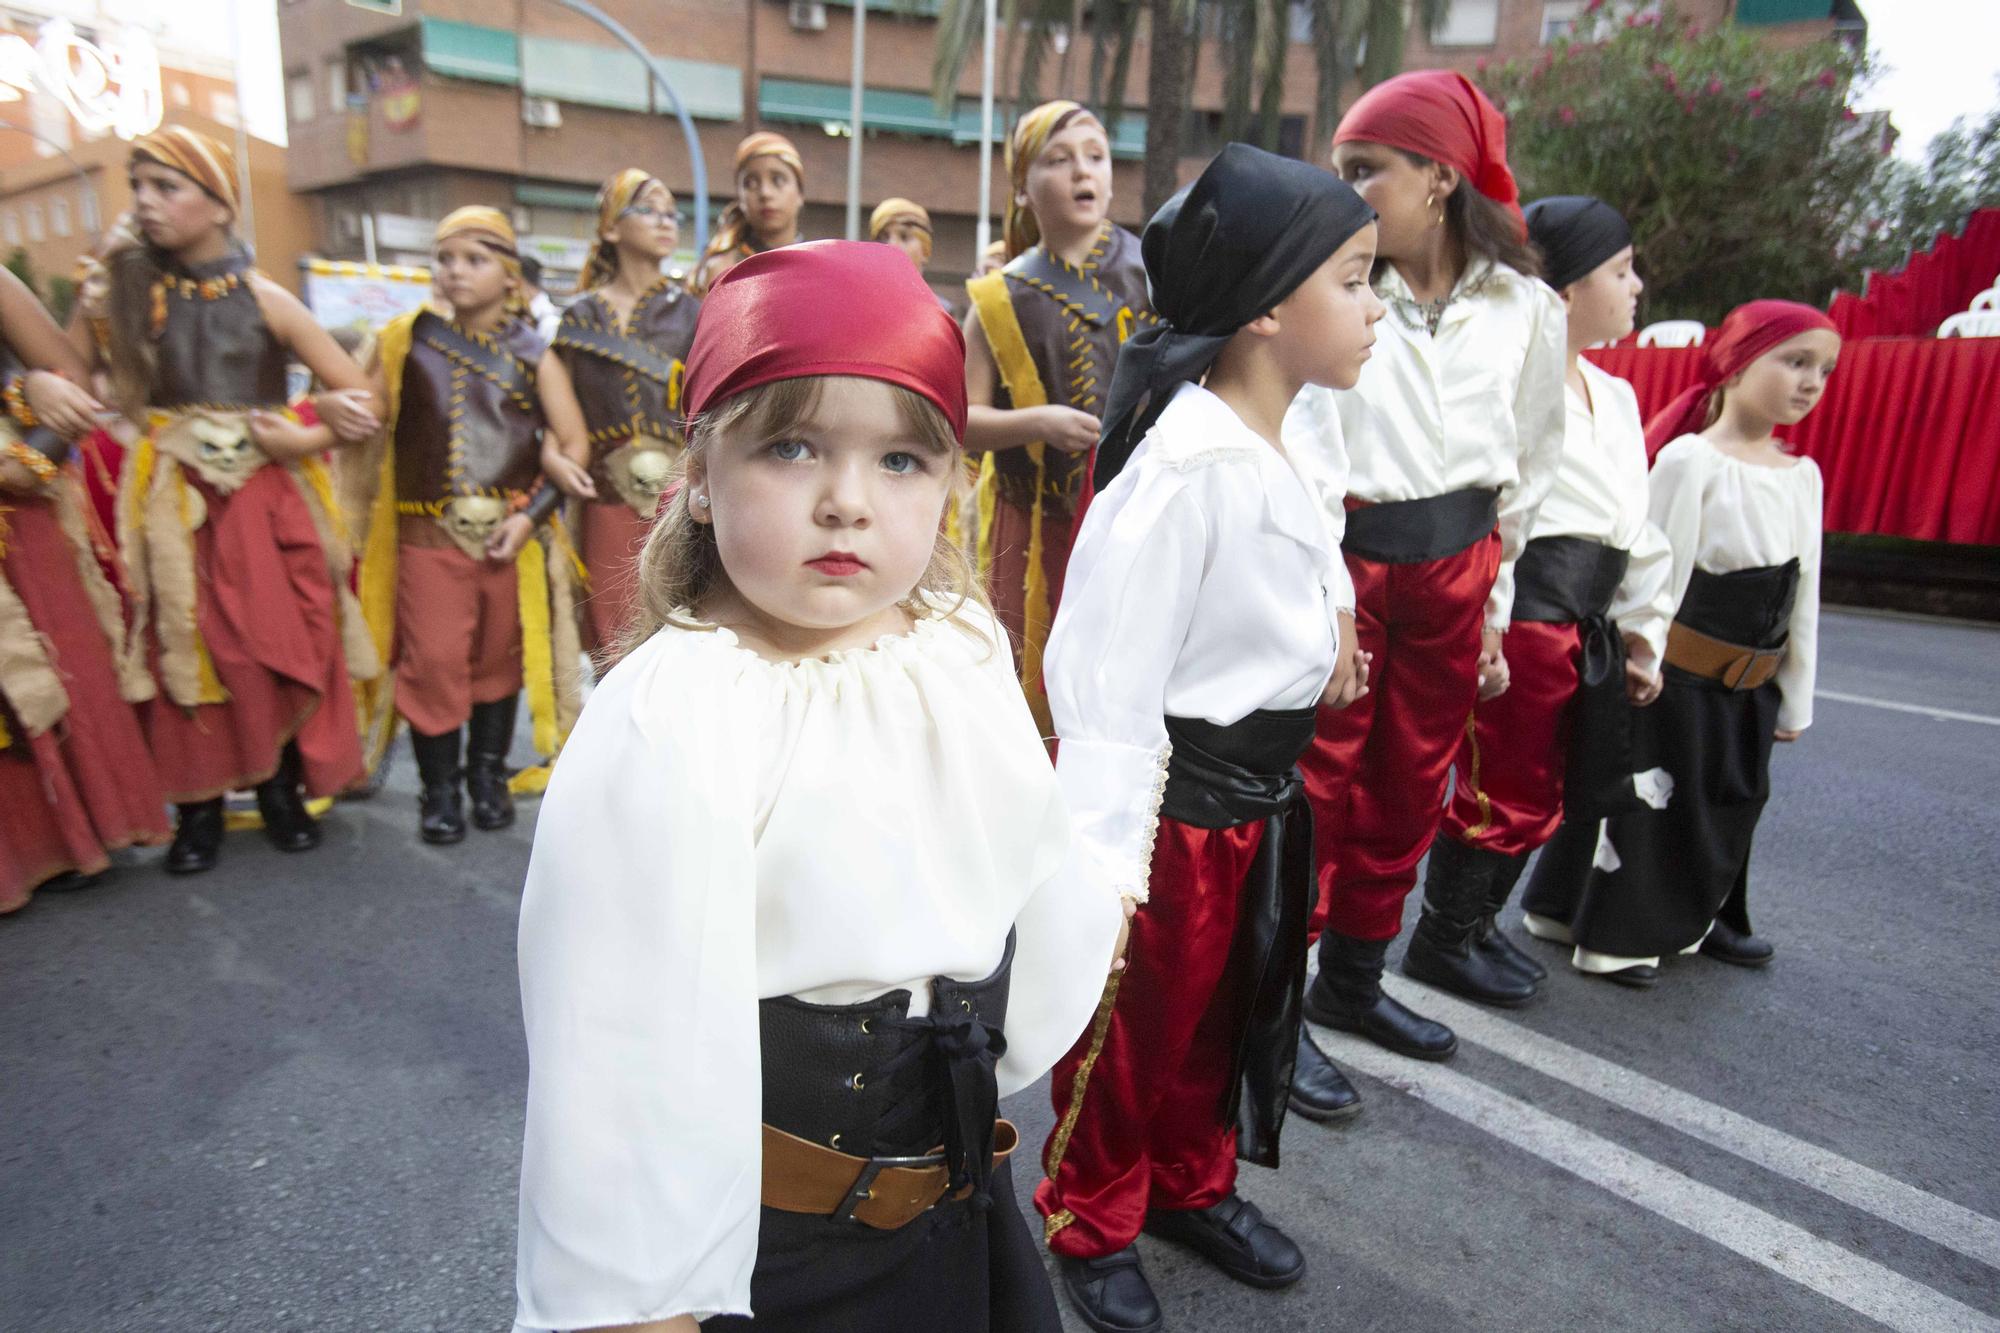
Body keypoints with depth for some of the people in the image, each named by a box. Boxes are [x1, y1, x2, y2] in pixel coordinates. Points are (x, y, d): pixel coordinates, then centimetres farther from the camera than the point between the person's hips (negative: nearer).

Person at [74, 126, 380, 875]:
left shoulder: (264, 300, 0)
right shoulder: (120, 292, 6)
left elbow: (359, 398, -1)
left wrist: (303, 438, -12)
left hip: (266, 504, -1)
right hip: (173, 509, 1)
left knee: (282, 648, 3)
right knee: (183, 656, 3)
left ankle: (279, 790, 20)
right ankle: (198, 808, 16)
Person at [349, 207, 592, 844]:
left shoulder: (532, 355, 2)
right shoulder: (409, 341, 5)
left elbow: (574, 445, -3)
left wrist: (531, 515, -12)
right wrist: (363, 508, 0)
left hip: (512, 534, 0)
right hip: (429, 534, 0)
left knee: (499, 657, 10)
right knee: (432, 660, 0)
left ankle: (488, 774, 26)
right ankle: (439, 787, 16)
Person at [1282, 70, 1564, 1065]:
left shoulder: (1527, 310, 4)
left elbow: (1527, 473, 12)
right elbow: (1306, 453, -10)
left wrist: (1493, 609, 12)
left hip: (1453, 573, 4)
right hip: (1343, 561, -4)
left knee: (1409, 790, 13)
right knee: (1315, 787, -3)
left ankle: (1352, 982, 32)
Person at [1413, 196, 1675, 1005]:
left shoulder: (1614, 395, 18)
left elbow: (1638, 529, 21)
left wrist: (1643, 634, 20)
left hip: (1587, 625, 9)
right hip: (1524, 615, -9)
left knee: (1537, 792, 17)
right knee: (1505, 790, 0)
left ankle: (1479, 924, 34)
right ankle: (1442, 942, 18)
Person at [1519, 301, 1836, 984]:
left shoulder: (1803, 475, 7)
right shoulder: (1689, 460, -14)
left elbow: (1803, 597, 10)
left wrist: (1795, 698, 12)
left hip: (1751, 684, 7)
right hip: (1678, 675, -7)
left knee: (1731, 801, 17)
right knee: (1650, 799, 1)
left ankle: (1695, 919, 37)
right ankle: (1614, 932, 17)